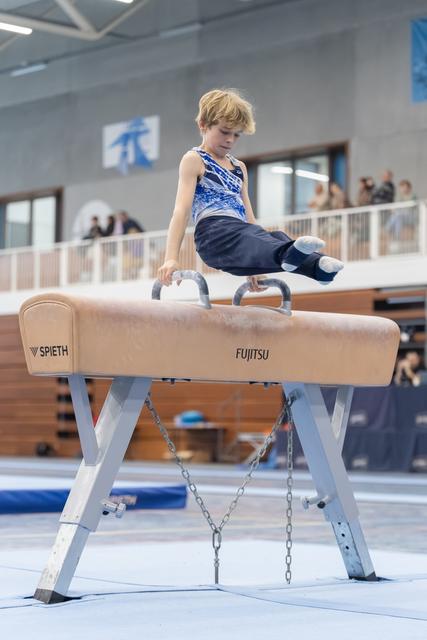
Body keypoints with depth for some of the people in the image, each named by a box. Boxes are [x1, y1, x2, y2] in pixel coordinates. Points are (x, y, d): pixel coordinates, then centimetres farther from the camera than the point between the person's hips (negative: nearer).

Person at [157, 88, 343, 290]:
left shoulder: (239, 167, 26)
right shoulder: (194, 160, 5)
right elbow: (182, 210, -4)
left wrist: (256, 265, 23)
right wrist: (171, 258, -14)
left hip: (240, 233, 7)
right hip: (215, 234, -7)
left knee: (277, 237, -26)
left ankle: (317, 266, -52)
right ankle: (287, 254, -69)